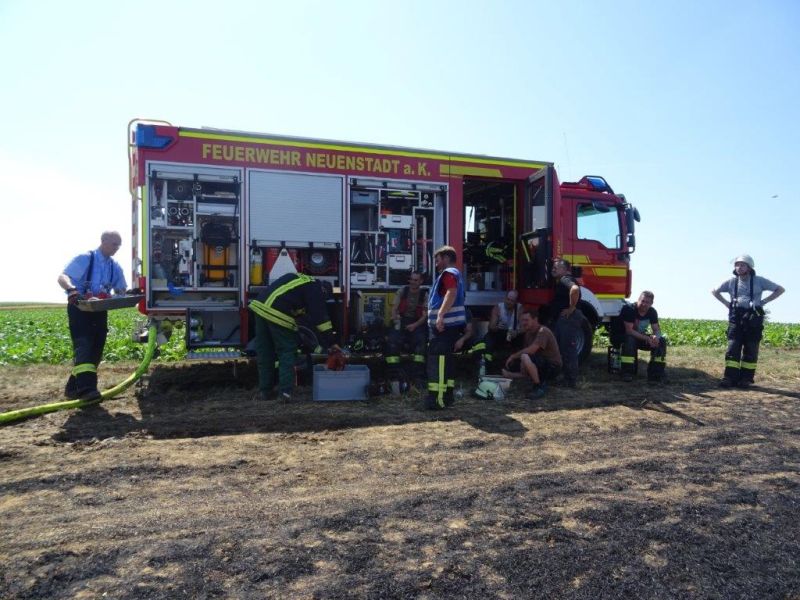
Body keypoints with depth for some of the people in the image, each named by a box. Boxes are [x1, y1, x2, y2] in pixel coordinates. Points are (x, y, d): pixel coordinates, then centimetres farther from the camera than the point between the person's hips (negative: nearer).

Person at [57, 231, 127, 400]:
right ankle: (85, 388, -29)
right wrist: (72, 290, -39)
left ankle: (74, 387, 17)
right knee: (84, 346, -18)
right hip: (80, 309, -7)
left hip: (100, 311, 7)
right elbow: (62, 277, -17)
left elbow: (120, 290, 19)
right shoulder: (85, 259, -7)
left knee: (95, 350, 5)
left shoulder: (115, 267, 12)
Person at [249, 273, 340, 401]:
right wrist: (330, 343, 5)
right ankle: (285, 391, 0)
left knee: (264, 352, 15)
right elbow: (321, 317, 2)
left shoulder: (297, 278, 28)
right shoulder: (315, 289, 5)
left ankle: (264, 391, 21)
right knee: (287, 352, 6)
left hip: (259, 306, 7)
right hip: (279, 315, -7)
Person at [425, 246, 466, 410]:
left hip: (444, 324, -11)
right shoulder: (456, 274, 23)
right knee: (445, 359, 14)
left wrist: (440, 315, -37)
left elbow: (452, 293, -28)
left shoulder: (448, 273, -10)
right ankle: (447, 395, 19)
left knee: (437, 360, -11)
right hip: (449, 324, 11)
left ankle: (437, 398, -12)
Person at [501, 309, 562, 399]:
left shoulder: (543, 331, -19)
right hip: (540, 365, 9)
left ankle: (540, 386, -16)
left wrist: (513, 356, -18)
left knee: (525, 357, -35)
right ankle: (541, 381, 8)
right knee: (506, 372, 1)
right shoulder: (528, 333, 8)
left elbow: (530, 351, -30)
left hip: (552, 367, -9)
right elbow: (525, 351, 5)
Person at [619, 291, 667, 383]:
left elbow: (657, 329, -2)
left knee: (661, 340, -16)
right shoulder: (629, 309, -22)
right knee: (629, 339, -39)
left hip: (642, 338, 6)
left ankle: (655, 374, -17)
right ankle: (627, 373, -33)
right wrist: (647, 338, -35)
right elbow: (629, 330, -27)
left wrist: (656, 336, -28)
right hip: (627, 337, -6)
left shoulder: (652, 312, -3)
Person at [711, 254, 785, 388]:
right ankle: (729, 378, -5)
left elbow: (780, 289, 8)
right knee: (733, 348, -5)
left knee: (750, 350, 0)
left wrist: (763, 302, -1)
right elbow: (714, 291, 21)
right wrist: (727, 303, 8)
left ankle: (746, 378, 6)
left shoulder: (759, 281, 3)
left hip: (753, 319, -1)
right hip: (736, 318, 2)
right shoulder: (731, 282, 7)